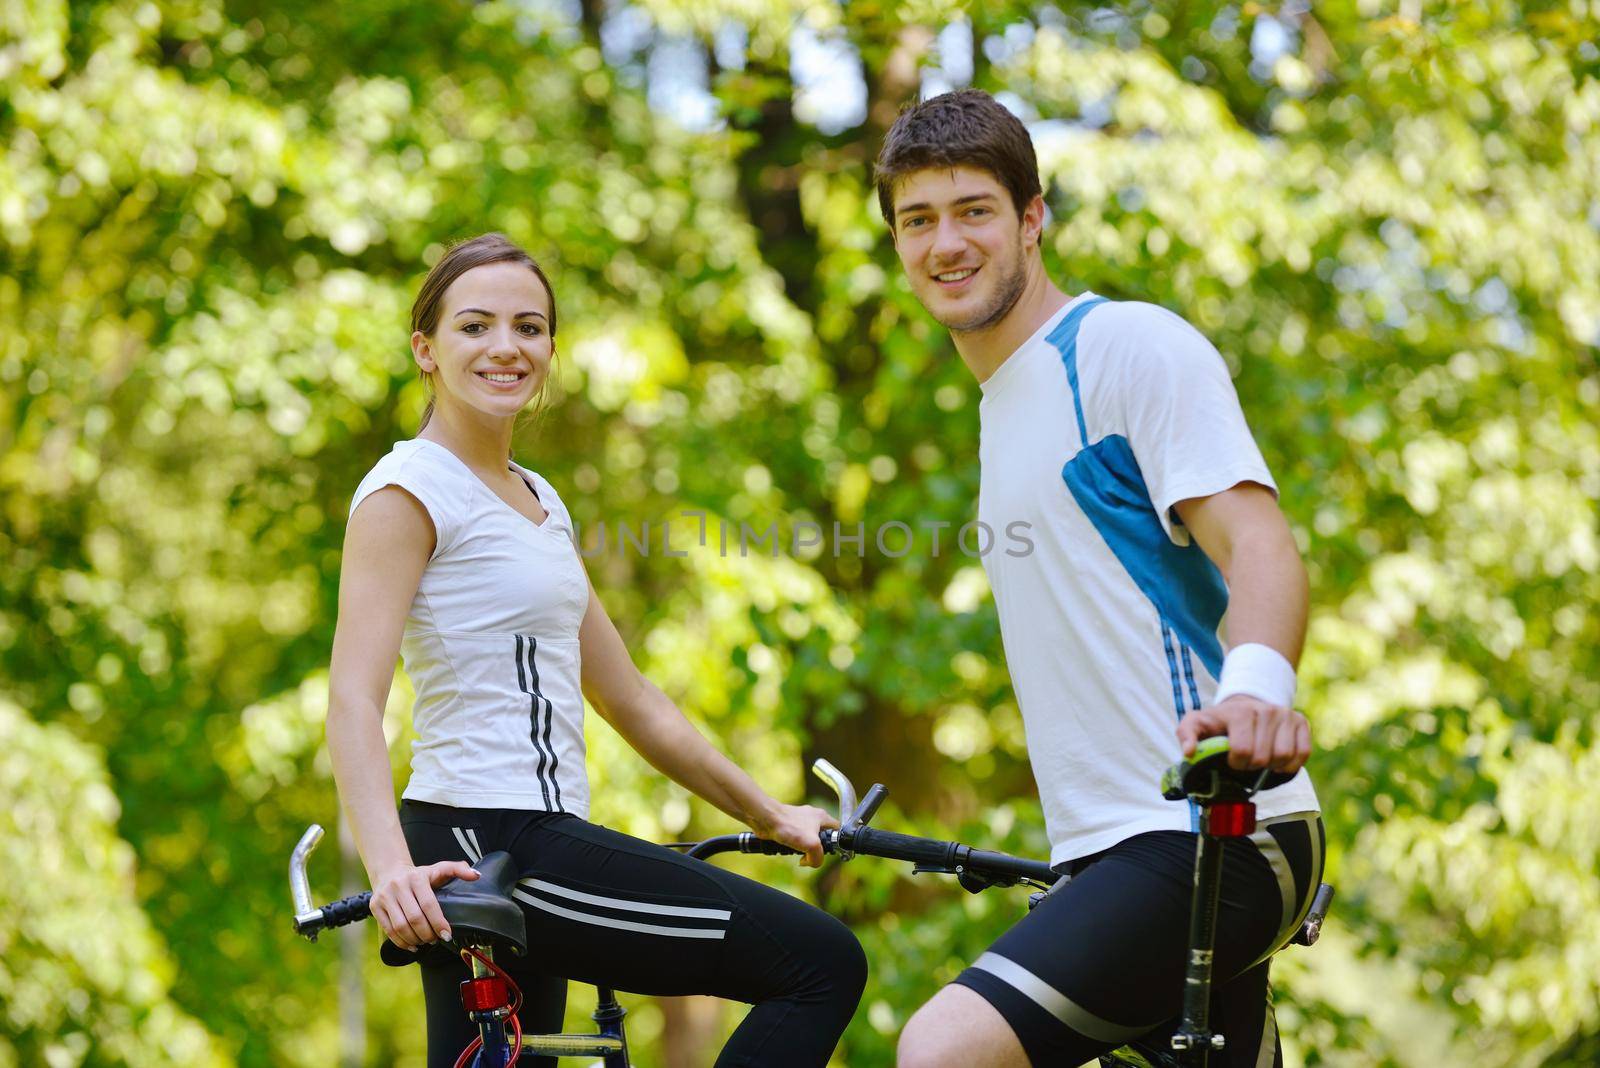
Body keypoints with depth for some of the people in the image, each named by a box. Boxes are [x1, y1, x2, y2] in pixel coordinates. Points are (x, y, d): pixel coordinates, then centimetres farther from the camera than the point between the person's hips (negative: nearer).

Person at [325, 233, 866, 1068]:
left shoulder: (538, 502, 19)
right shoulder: (411, 491, -8)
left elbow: (627, 699, 23)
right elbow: (353, 700, -19)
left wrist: (767, 814, 22)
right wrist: (390, 867, -34)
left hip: (524, 849, 9)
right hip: (484, 848, -9)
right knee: (822, 962, -12)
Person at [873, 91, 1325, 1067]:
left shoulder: (1129, 343, -6)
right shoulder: (1005, 400, 23)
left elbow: (1257, 543, -19)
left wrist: (1257, 688, -39)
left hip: (1212, 838, -10)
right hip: (1119, 849, 10)